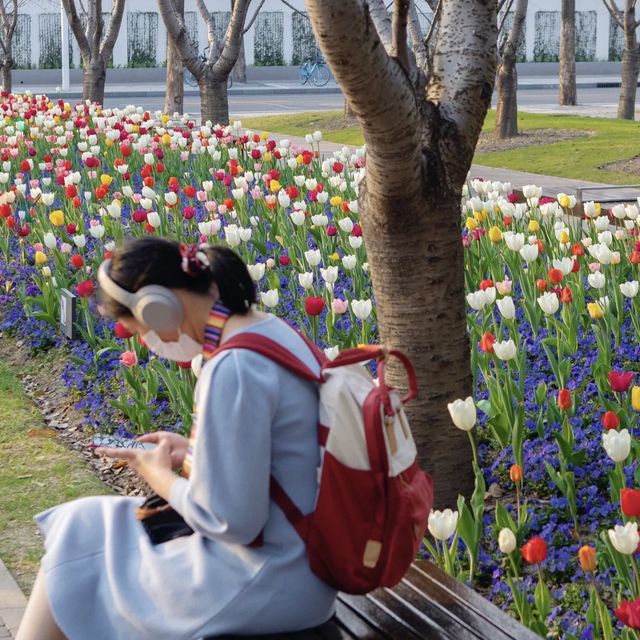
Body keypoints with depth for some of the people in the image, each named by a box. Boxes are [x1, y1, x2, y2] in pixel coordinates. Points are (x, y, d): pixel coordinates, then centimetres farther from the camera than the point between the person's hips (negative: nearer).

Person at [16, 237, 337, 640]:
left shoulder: (231, 369, -24)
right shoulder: (274, 332, 5)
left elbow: (231, 522, -22)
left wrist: (161, 477, -6)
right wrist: (193, 453, 10)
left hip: (265, 584, -9)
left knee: (80, 548, 8)